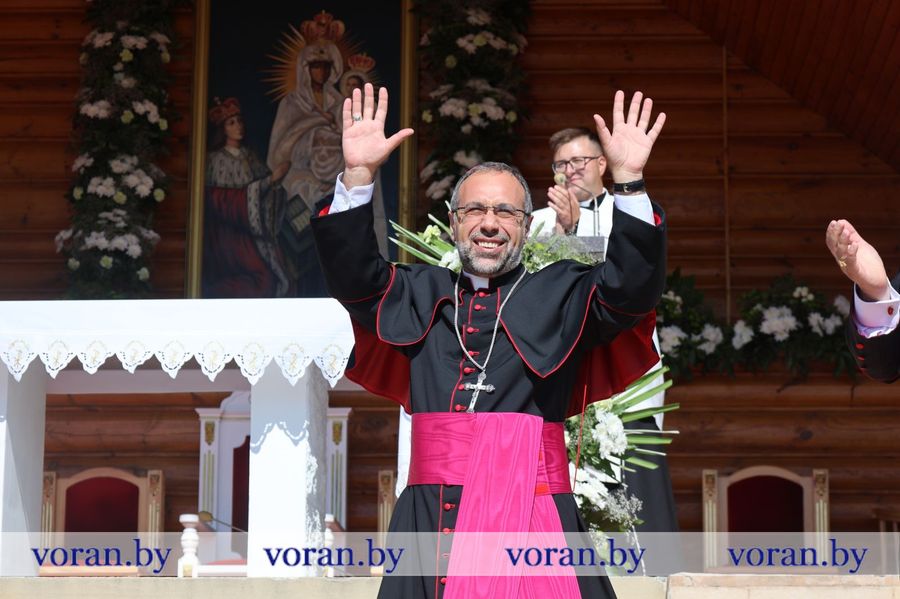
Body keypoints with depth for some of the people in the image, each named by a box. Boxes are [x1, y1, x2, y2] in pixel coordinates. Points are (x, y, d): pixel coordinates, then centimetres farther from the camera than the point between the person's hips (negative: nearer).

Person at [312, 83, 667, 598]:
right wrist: (358, 177, -4)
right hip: (431, 516, 2)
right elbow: (354, 279, 7)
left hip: (531, 518, -2)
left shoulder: (560, 294, 11)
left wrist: (628, 182, -13)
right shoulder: (423, 294, 18)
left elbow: (632, 286, -3)